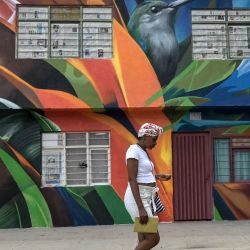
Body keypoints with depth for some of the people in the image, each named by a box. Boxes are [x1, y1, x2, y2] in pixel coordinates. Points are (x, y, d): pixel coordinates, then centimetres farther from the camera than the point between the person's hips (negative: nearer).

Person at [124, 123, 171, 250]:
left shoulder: (143, 152, 15)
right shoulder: (133, 151, -14)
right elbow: (132, 179, -21)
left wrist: (157, 176, 16)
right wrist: (141, 208, -26)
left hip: (147, 198, 10)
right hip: (138, 199, -10)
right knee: (153, 238, -8)